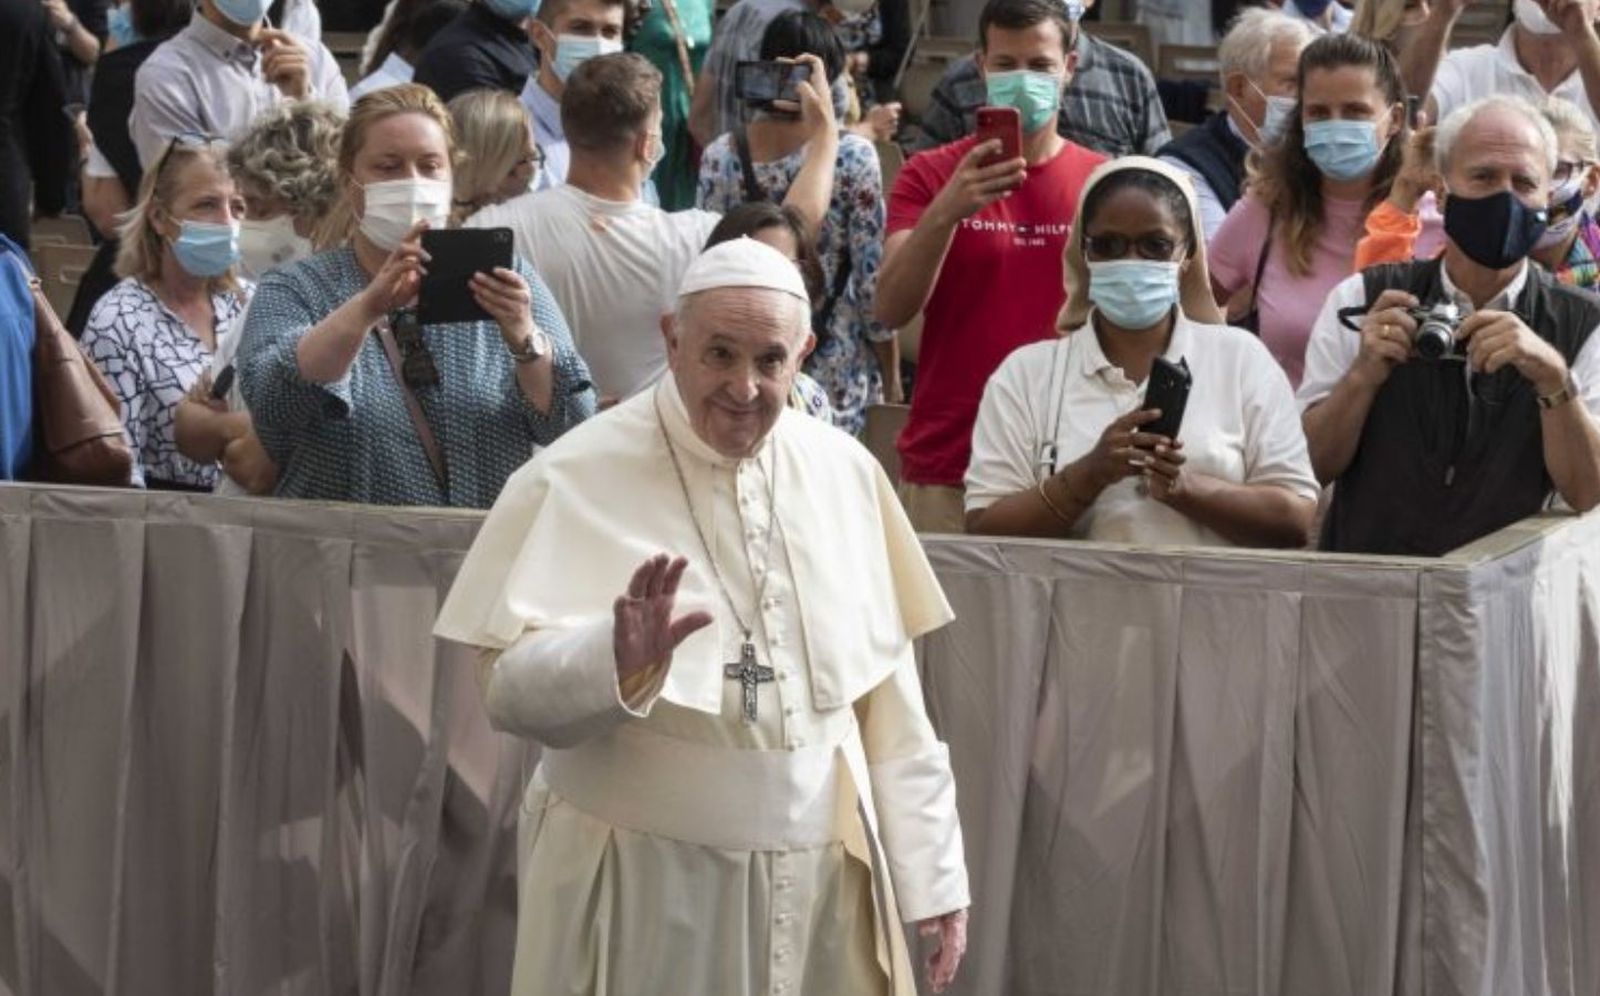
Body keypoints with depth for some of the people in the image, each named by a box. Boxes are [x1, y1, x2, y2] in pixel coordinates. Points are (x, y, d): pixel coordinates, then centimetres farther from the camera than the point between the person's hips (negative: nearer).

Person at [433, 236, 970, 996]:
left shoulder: (846, 473, 3)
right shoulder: (577, 478, -10)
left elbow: (889, 697, 8)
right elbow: (508, 689, -14)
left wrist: (930, 872, 7)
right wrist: (615, 658, -32)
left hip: (819, 878, 4)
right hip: (639, 883, -3)